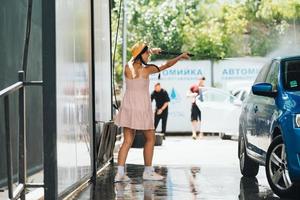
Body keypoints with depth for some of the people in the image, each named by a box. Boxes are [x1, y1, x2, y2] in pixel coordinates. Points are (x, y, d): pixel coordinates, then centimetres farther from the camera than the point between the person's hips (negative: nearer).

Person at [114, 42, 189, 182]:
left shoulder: (128, 67, 1)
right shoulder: (146, 70, -11)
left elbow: (136, 57, 24)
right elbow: (166, 65, 0)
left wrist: (151, 51, 35)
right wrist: (180, 56, 15)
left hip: (128, 106, 5)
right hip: (142, 108, -5)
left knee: (127, 141, 6)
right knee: (150, 139, 12)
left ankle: (120, 173, -3)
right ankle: (148, 172, 16)